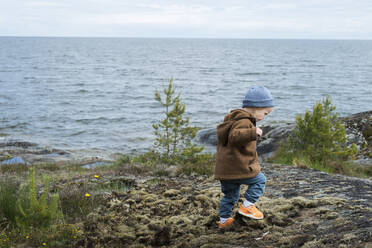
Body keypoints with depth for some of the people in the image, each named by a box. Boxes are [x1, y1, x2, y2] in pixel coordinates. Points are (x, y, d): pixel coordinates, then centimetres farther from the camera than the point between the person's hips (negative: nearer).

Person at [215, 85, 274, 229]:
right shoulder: (244, 122, -16)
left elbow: (221, 131, 32)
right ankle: (247, 206, 5)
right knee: (259, 180, 7)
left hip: (224, 168, 10)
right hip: (238, 167, -10)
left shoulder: (233, 119, 18)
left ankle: (224, 220, 27)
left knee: (231, 194, 21)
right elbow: (234, 136, -35)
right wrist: (253, 132, -42)